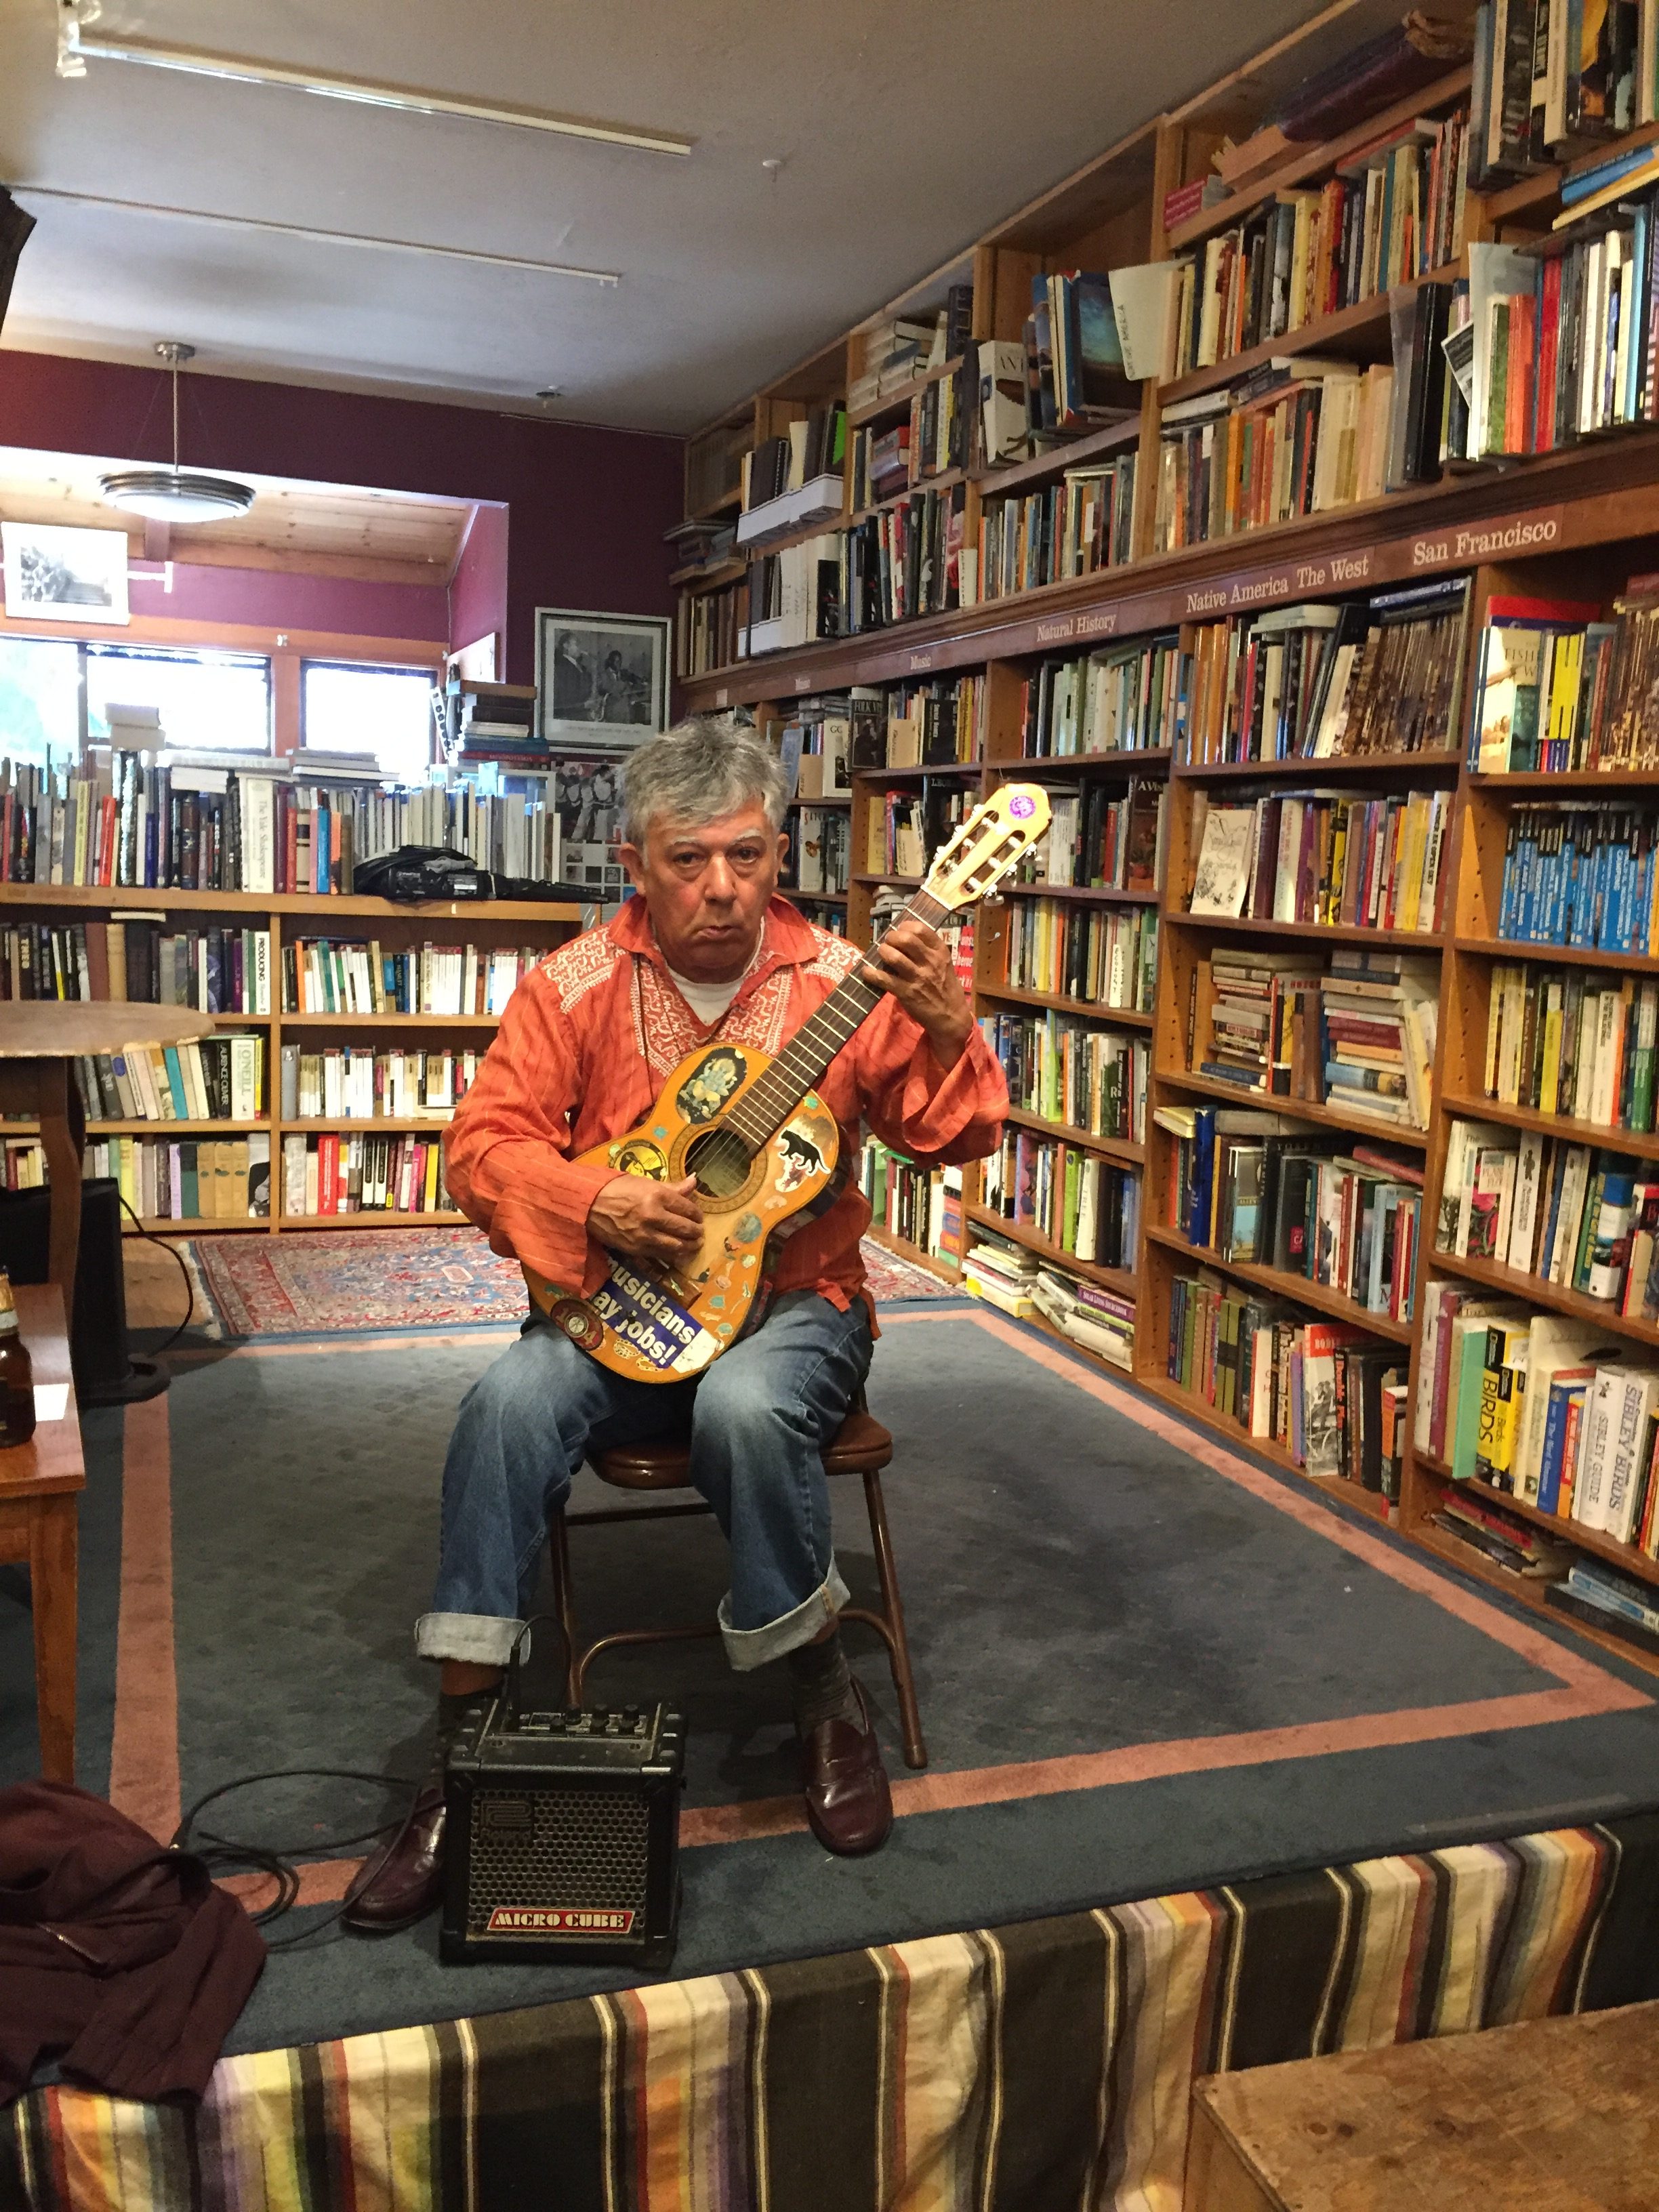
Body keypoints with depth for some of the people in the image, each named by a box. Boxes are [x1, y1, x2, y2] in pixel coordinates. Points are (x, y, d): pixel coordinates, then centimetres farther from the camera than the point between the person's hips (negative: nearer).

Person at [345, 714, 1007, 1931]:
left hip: (794, 1298, -1)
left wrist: (947, 1032, -26)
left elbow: (951, 1138, -6)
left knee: (746, 1406, -34)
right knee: (512, 1399, -28)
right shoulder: (579, 984, -1)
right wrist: (597, 1204, -20)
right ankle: (464, 1739, -13)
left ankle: (827, 1696, -7)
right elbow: (484, 1142, -3)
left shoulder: (841, 979, -3)